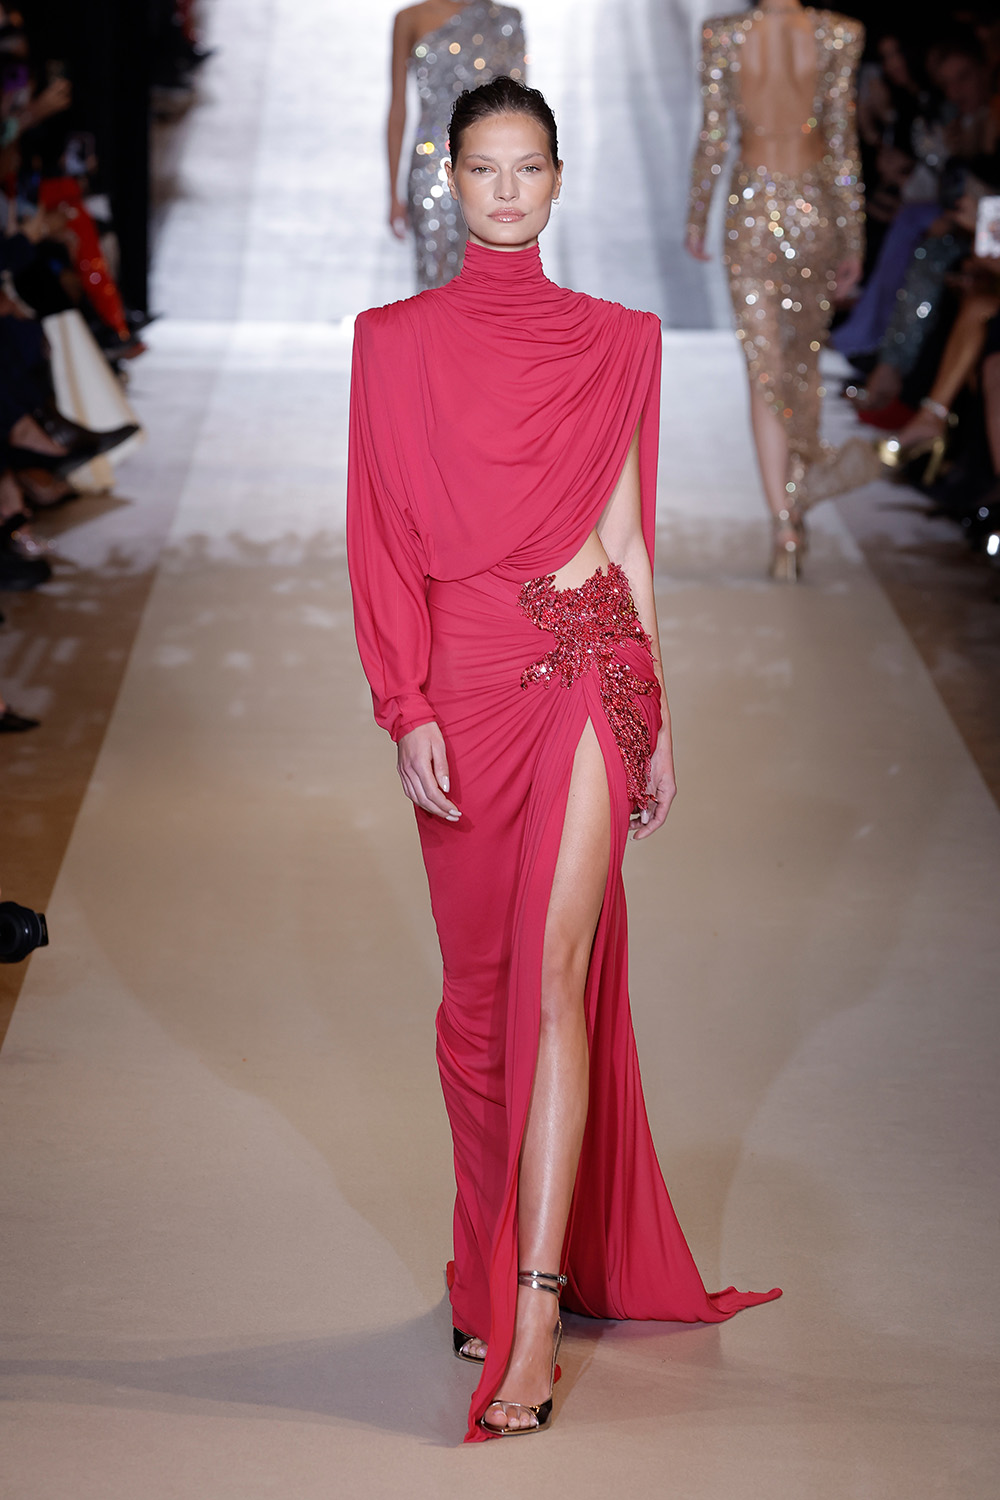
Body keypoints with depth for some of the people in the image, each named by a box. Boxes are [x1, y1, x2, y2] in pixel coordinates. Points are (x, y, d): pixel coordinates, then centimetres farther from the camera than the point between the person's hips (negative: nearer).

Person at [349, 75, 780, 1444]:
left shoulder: (615, 343, 7)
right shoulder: (396, 341, 5)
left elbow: (626, 538, 10)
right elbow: (383, 543, 1)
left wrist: (659, 717, 10)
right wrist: (406, 708, -8)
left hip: (587, 672, -1)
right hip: (464, 677, 1)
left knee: (555, 975, -10)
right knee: (480, 982, 9)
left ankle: (538, 1301, -10)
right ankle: (493, 1260, 24)